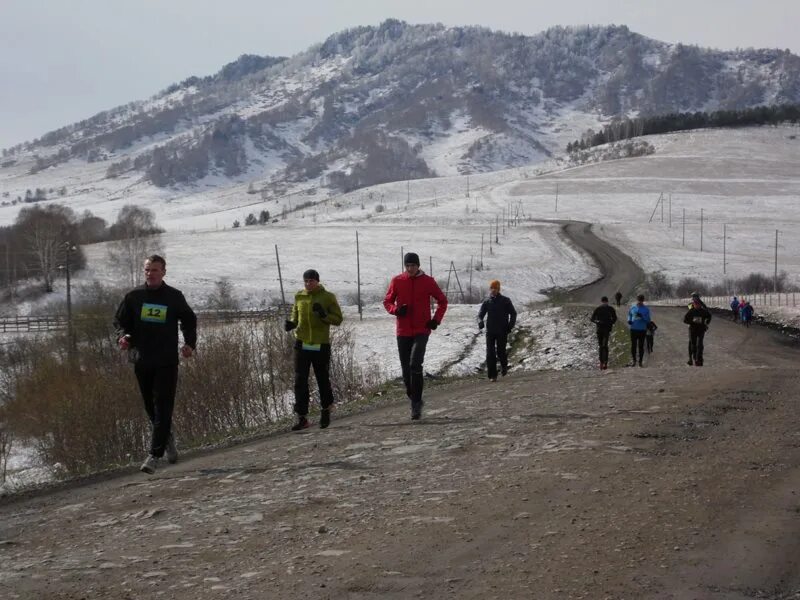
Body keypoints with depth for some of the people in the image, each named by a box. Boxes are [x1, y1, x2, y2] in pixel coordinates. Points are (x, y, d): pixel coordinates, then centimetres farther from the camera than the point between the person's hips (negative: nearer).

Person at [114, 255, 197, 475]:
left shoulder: (174, 297, 0)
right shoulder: (133, 296, 3)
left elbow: (189, 321, 12)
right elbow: (120, 320, 11)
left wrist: (189, 343, -4)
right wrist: (123, 336, -10)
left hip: (167, 362, -3)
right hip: (142, 361, 3)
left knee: (162, 408, -9)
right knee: (150, 407, 13)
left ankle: (154, 455, -11)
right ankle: (167, 438, 39)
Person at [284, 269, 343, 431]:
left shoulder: (328, 297, -4)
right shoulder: (299, 297, 6)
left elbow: (338, 319, -4)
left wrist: (324, 315, -22)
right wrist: (291, 323, -4)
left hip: (321, 345, -3)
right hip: (302, 344, 3)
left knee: (323, 380, 9)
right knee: (300, 381, -4)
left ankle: (326, 410, 32)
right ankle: (302, 417, -1)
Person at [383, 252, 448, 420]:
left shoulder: (428, 281, 0)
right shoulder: (397, 281, 3)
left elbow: (442, 301, 10)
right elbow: (387, 301, 11)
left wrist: (436, 319, -3)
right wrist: (396, 309, -11)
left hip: (422, 330, -3)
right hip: (403, 332, 3)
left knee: (415, 364, -20)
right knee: (406, 369, 6)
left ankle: (417, 402, -14)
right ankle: (414, 401, 22)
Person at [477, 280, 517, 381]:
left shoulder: (505, 301, 2)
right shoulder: (486, 302, 6)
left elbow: (513, 313, 8)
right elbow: (480, 314, 6)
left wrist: (510, 326, -5)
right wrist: (480, 322, -17)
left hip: (502, 331, -2)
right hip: (490, 331, 2)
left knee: (500, 352, -3)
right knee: (490, 353, -6)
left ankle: (504, 365, 30)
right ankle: (492, 375, -3)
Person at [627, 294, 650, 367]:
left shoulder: (646, 309, 1)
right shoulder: (633, 308, 7)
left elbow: (648, 320, -2)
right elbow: (629, 315, 20)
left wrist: (642, 316, -20)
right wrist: (629, 320, -1)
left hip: (642, 330, -1)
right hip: (633, 329, 1)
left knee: (641, 346, 1)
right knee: (633, 345, 1)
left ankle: (640, 361, 7)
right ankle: (633, 360, 11)